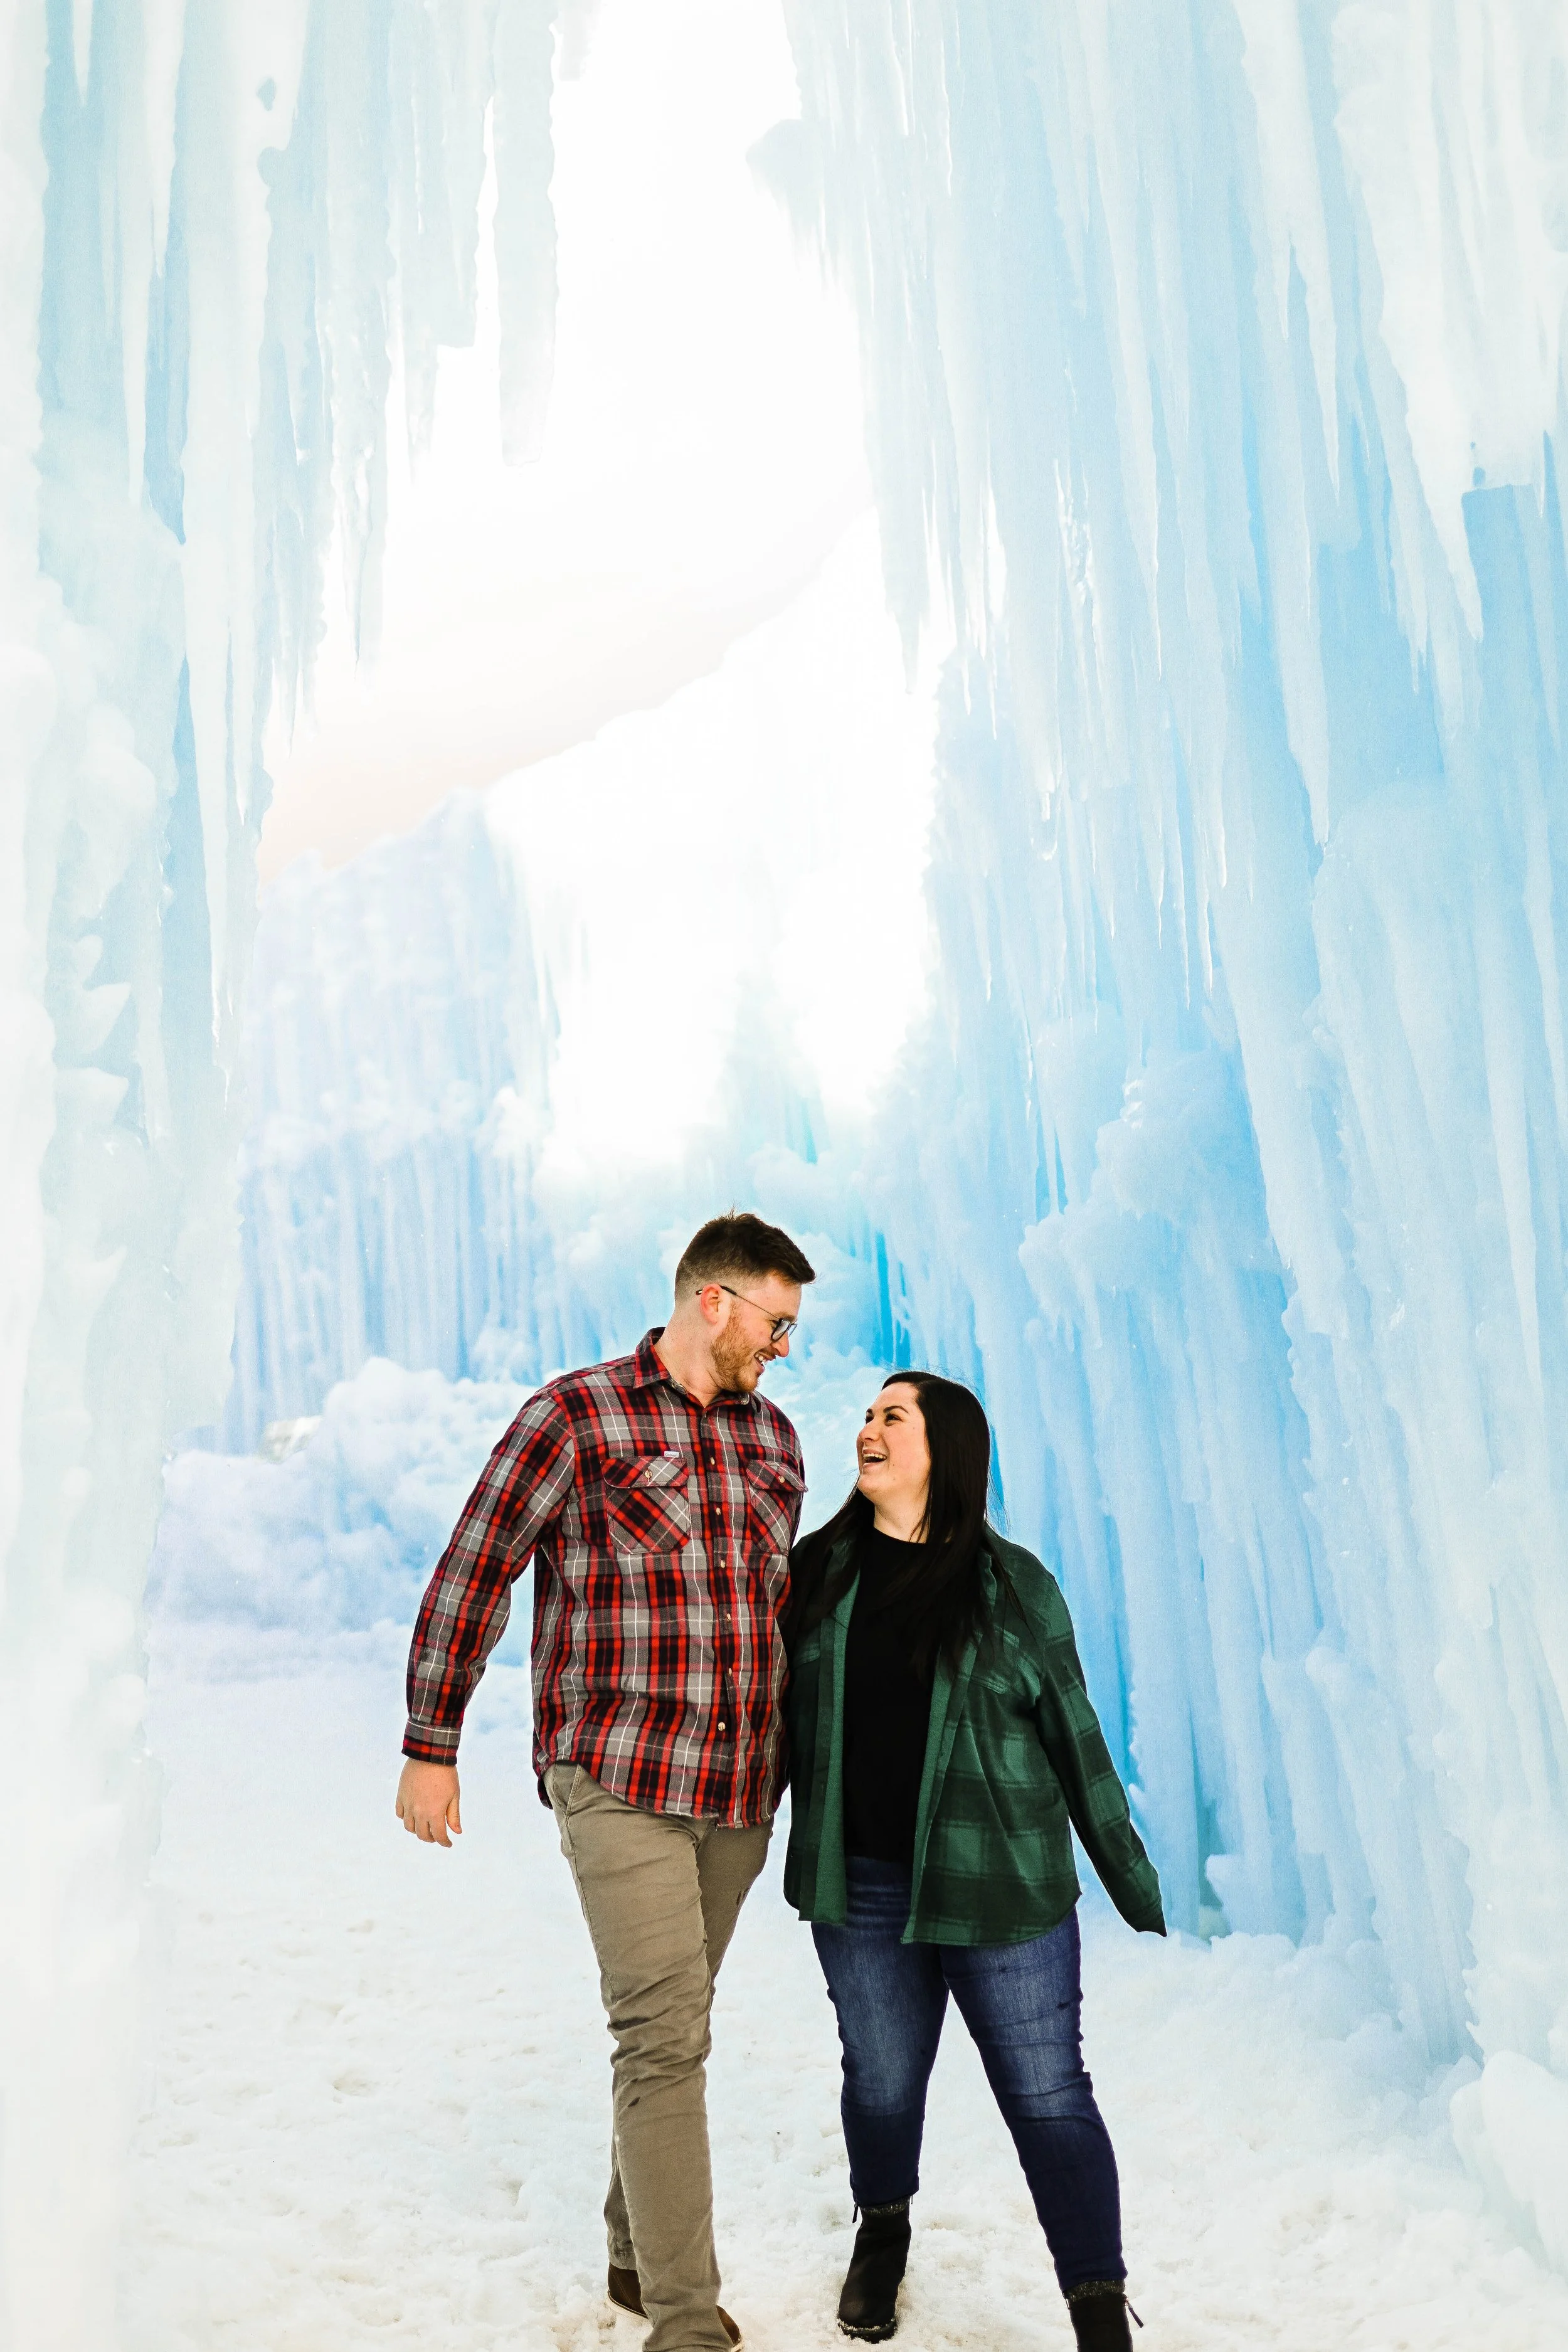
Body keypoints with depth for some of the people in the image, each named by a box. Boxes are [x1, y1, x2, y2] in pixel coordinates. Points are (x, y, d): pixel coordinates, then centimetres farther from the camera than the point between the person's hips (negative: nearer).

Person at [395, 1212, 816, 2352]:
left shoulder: (773, 1436, 11)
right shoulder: (577, 1416, -7)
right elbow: (472, 1575, -4)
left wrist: (795, 1750, 24)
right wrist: (431, 1746, -3)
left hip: (742, 1788, 6)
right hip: (619, 1783, -6)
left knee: (672, 2025, 16)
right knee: (665, 2034, -8)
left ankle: (638, 2254, 34)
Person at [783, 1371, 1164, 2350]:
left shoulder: (1013, 1585, -3)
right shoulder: (818, 1571, 3)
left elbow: (1073, 1735, 2)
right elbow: (782, 1715, 12)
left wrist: (1132, 1878, 5)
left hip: (1000, 1890, -2)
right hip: (861, 1891, 3)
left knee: (1047, 2093, -1)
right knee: (882, 2078, 15)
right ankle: (882, 2235, 44)